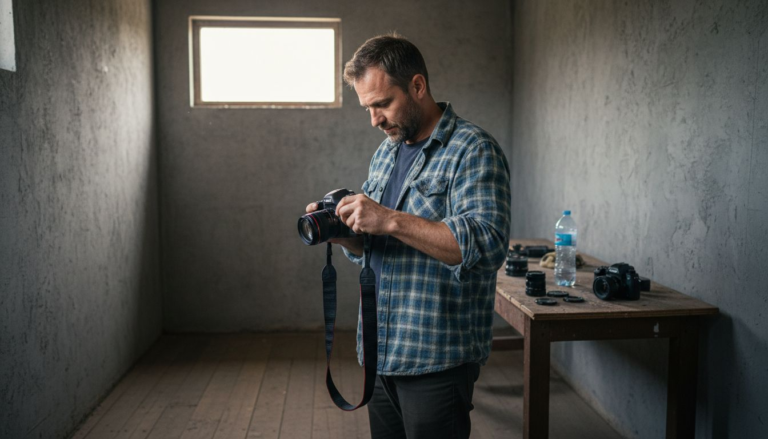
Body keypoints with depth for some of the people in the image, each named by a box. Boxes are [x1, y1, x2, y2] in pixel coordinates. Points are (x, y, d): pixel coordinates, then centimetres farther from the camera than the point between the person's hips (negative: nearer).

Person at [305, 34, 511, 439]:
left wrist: (390, 220, -25)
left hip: (437, 359, -7)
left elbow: (488, 244, -24)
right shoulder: (384, 153, 14)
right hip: (380, 355, 7)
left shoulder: (473, 150, -11)